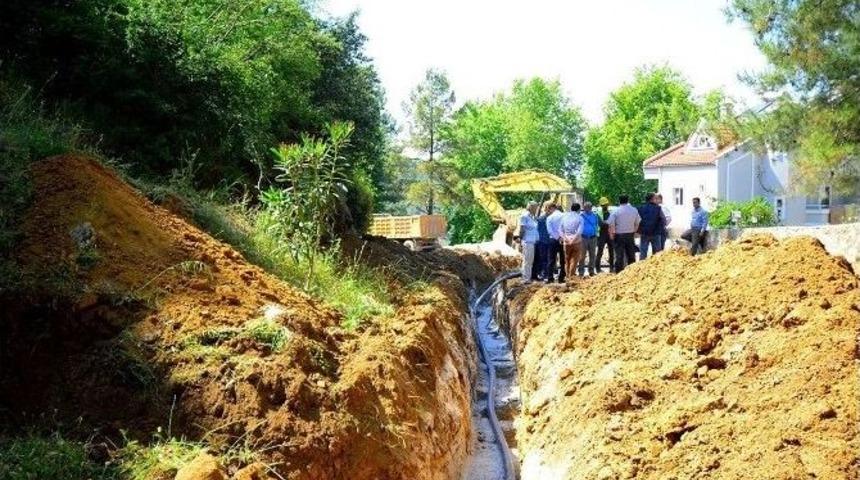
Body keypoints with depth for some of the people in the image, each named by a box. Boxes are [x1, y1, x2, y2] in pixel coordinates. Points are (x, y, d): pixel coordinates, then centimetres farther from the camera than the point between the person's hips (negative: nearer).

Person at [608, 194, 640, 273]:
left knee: (619, 255, 0)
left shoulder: (616, 211, -10)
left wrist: (611, 234, -2)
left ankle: (619, 273, -1)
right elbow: (637, 223, 8)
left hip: (619, 236, -3)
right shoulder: (634, 210, 2)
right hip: (630, 235, 3)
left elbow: (611, 224, -14)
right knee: (631, 255, 13)